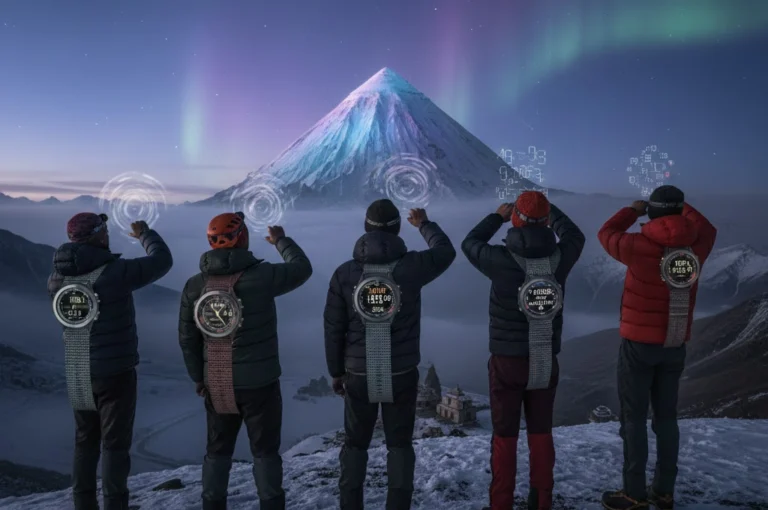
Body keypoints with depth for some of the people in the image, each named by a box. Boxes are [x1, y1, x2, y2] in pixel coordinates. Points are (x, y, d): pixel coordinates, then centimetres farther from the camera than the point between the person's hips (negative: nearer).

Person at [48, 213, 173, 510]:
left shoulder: (58, 278, -1)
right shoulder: (113, 272, -20)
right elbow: (162, 261, -9)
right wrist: (145, 234, 9)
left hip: (77, 373, 6)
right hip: (114, 371, -6)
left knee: (85, 441, 18)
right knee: (115, 443, 4)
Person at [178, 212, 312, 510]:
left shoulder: (195, 285, -2)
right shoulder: (260, 276, -16)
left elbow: (187, 338, 3)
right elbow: (302, 268, 1)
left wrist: (198, 378, 14)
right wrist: (280, 240, 16)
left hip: (216, 385, 4)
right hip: (259, 382, -4)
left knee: (218, 451, 18)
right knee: (265, 452, 9)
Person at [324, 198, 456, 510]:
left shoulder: (345, 273, -8)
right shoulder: (410, 266, -12)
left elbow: (333, 329, -3)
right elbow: (445, 251, 9)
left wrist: (336, 371, 9)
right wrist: (424, 224, 26)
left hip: (358, 374, 1)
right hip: (402, 374, -1)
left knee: (355, 443, 17)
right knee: (400, 443, 14)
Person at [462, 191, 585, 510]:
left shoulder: (502, 260, -17)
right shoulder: (559, 257, -8)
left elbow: (470, 245, 4)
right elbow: (575, 237, 17)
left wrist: (498, 216, 15)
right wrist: (550, 209, 27)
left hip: (507, 361, -3)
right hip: (545, 361, 3)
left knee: (505, 437, 9)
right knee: (541, 433, 16)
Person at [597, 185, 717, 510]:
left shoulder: (639, 246, -15)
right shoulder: (696, 247, -2)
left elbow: (607, 235, 5)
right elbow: (707, 229, 22)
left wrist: (633, 211, 16)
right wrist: (682, 206, 29)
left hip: (639, 343, -5)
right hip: (674, 346, 5)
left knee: (634, 417, 2)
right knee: (666, 417, 13)